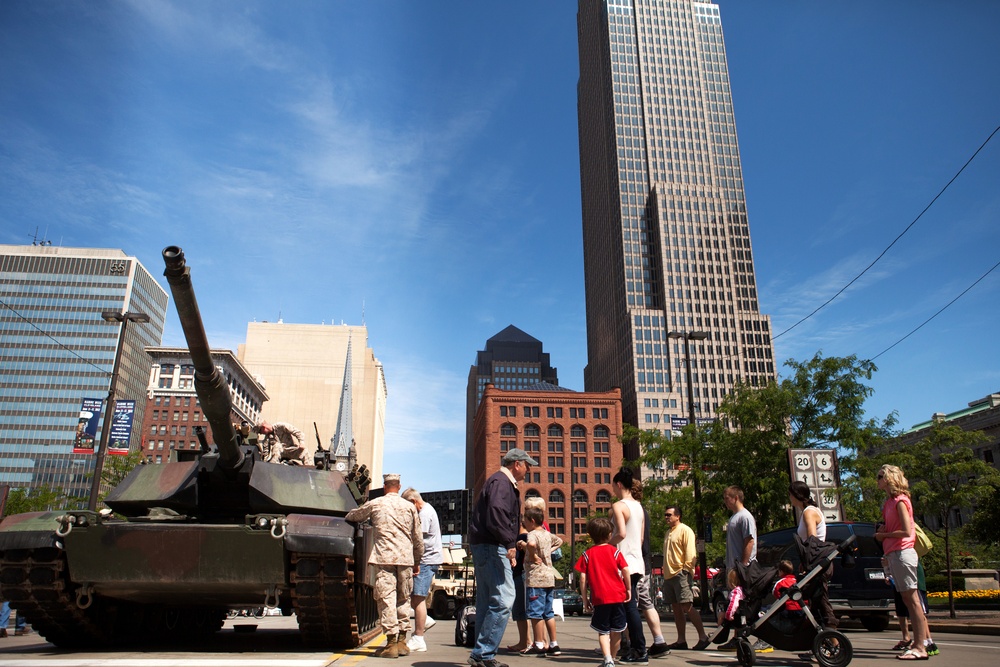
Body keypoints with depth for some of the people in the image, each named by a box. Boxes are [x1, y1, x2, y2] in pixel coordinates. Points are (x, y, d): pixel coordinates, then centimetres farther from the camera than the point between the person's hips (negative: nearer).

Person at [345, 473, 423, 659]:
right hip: (406, 558, 3)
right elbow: (418, 539, 13)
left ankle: (391, 642, -4)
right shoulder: (410, 507, 10)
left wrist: (349, 516, 45)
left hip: (384, 557, -3)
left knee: (386, 598, -1)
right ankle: (402, 641, 14)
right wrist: (417, 562, 23)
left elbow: (352, 516, 21)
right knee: (403, 599, 12)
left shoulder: (375, 504, 5)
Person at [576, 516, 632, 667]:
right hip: (618, 596, 1)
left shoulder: (587, 554, 1)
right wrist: (629, 589, 8)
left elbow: (583, 578, -2)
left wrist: (585, 600, 4)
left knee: (603, 631, 6)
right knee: (616, 631, 14)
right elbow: (626, 572, -6)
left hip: (599, 598, 0)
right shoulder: (614, 551, 1)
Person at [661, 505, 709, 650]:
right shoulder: (668, 532, 20)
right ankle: (681, 640, 11)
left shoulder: (685, 530, -5)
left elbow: (690, 552, -12)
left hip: (681, 574, -8)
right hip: (669, 575, 8)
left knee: (686, 607, -12)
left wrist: (687, 569, -19)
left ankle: (703, 636, -3)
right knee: (676, 608, 8)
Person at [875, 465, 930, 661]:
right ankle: (919, 643, 15)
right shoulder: (889, 502, 16)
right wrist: (881, 532, 4)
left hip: (902, 553, -9)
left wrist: (884, 534, -6)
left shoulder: (900, 500, -10)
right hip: (894, 554, 9)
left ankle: (920, 647, -5)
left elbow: (906, 531, -18)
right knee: (908, 600, 10)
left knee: (912, 600, -7)